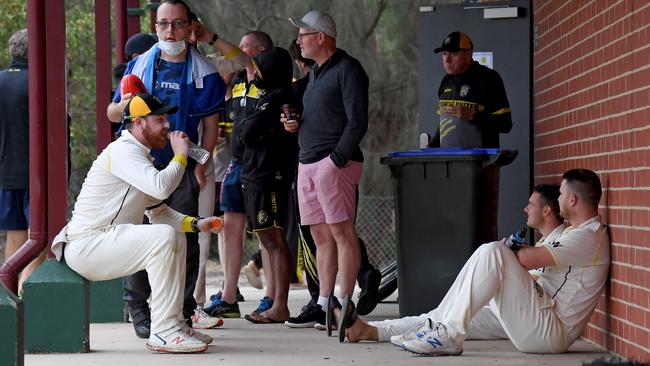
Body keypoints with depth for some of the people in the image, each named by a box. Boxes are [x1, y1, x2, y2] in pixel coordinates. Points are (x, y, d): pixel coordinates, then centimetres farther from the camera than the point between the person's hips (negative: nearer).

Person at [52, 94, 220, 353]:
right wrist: (180, 156, -12)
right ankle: (163, 333, -23)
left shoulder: (139, 155, 18)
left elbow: (157, 211, 20)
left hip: (109, 240, 11)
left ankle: (174, 323, 13)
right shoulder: (123, 150, -14)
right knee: (164, 237, -26)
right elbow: (160, 187, -30)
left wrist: (196, 224, 5)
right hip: (85, 247, -11)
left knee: (177, 238, 15)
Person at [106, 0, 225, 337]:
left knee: (185, 239, -1)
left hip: (182, 169, -1)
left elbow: (211, 126, 7)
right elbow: (111, 113, 13)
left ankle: (182, 313, 7)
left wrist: (200, 165, -5)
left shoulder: (204, 73, 4)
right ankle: (138, 309, 5)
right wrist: (124, 106, -11)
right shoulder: (139, 65, 8)